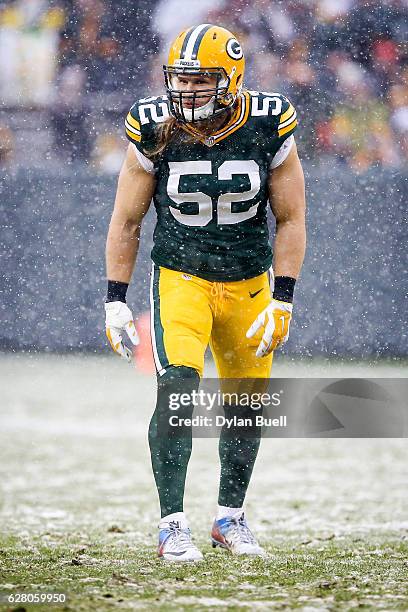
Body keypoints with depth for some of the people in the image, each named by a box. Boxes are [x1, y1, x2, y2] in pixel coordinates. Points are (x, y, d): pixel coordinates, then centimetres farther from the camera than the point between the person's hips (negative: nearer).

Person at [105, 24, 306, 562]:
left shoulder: (269, 129, -13)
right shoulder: (156, 132, -13)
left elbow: (290, 220, -4)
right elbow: (126, 221, -2)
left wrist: (282, 300, -10)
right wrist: (116, 299, -5)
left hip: (248, 283, 2)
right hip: (180, 277, -2)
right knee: (177, 388, -21)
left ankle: (230, 518, 30)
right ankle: (172, 524, -17)